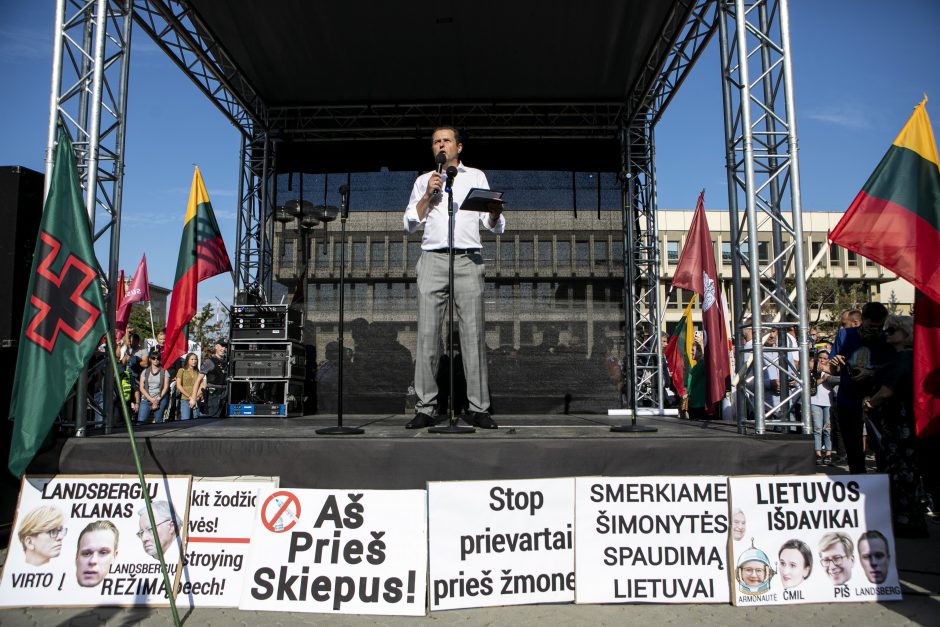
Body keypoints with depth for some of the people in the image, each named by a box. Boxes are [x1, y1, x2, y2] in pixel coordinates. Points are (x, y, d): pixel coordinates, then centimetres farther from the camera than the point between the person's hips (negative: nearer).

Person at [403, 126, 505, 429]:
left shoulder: (476, 176, 19)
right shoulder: (423, 181, 22)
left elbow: (493, 226, 12)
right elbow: (410, 224, 12)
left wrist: (495, 212, -11)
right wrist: (428, 195, -1)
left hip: (467, 260, -1)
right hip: (432, 260, 1)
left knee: (473, 334, -7)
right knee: (427, 334, -5)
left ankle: (479, 408, -3)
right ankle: (424, 408, -1)